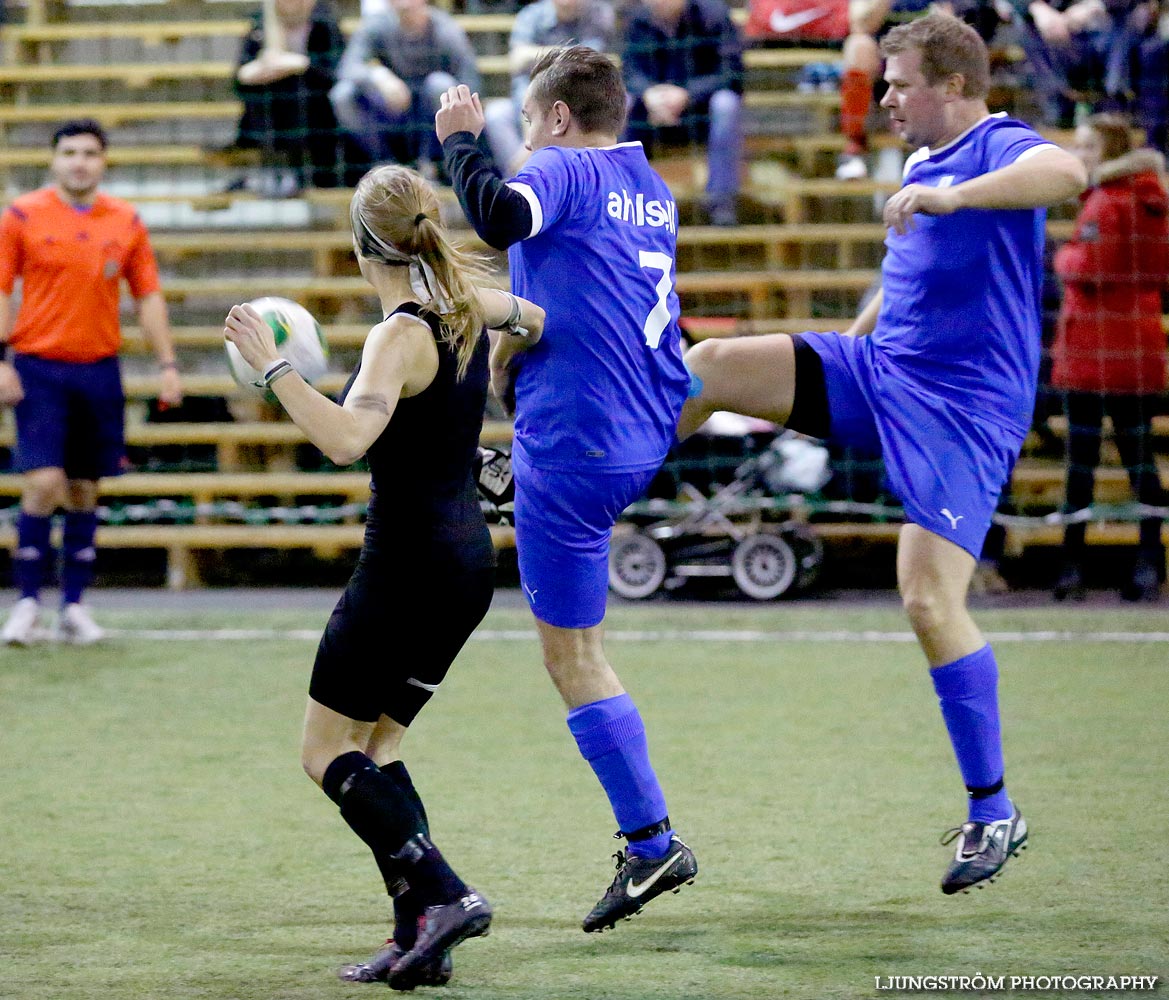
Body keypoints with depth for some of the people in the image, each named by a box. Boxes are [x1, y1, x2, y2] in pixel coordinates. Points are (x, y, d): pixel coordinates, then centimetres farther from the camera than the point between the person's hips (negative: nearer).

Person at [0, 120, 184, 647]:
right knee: (44, 483, -12)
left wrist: (167, 364, 4)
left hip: (99, 368, 3)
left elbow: (149, 297, 11)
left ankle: (74, 606, 13)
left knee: (85, 490, 6)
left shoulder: (126, 222, 7)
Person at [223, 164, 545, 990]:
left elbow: (346, 439, -33)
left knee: (328, 753, 1)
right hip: (469, 557, 8)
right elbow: (538, 323, 26)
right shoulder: (470, 305, 6)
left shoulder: (403, 336, -18)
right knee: (376, 745, 15)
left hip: (410, 561, -8)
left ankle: (443, 896, -14)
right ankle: (420, 939, 4)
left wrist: (272, 367, -29)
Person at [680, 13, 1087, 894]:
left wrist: (952, 195, -44)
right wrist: (847, 348, 35)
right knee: (711, 366, -4)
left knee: (931, 600, -13)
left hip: (962, 408, -8)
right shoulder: (925, 165, 17)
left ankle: (994, 812, -2)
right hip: (878, 371, 8)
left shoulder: (999, 148, -11)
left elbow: (1067, 172, -36)